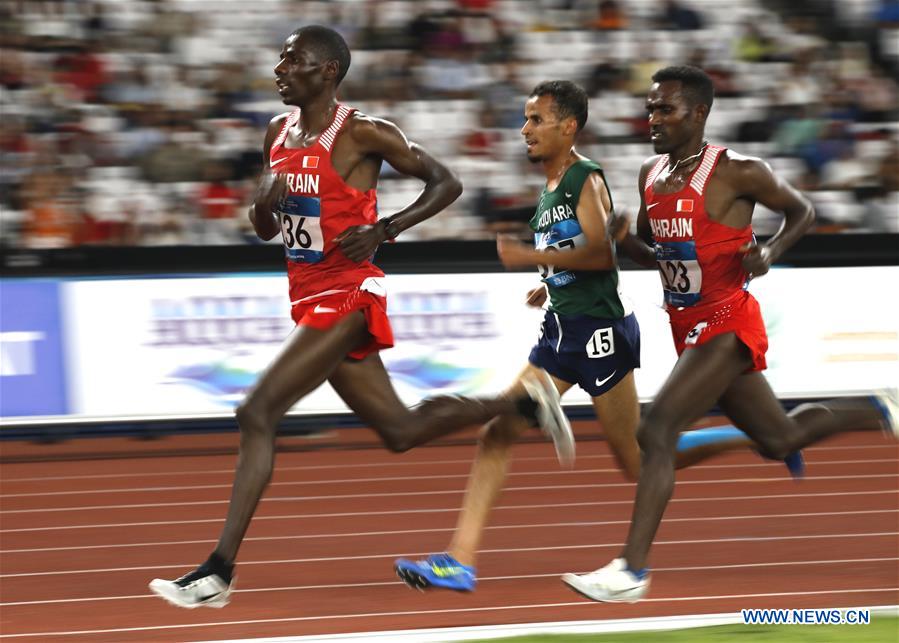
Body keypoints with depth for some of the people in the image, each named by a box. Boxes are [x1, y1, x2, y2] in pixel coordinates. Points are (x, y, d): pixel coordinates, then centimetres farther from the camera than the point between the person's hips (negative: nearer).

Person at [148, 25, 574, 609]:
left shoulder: (362, 133, -11)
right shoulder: (280, 133, 11)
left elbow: (446, 183, -7)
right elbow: (265, 230, 19)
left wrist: (384, 230, -19)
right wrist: (265, 198, -5)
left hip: (347, 296, -9)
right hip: (308, 297, 9)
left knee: (257, 414, -18)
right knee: (400, 430, 17)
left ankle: (219, 571, -17)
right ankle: (522, 402, 35)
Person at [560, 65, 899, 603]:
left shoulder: (736, 172, -15)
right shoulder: (653, 174, 6)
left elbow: (802, 211, -1)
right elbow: (652, 254, 19)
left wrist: (769, 253, -19)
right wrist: (625, 238, -4)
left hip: (727, 323, -8)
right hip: (690, 328, 9)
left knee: (657, 431, -20)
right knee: (778, 438, 21)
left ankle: (632, 570, -20)